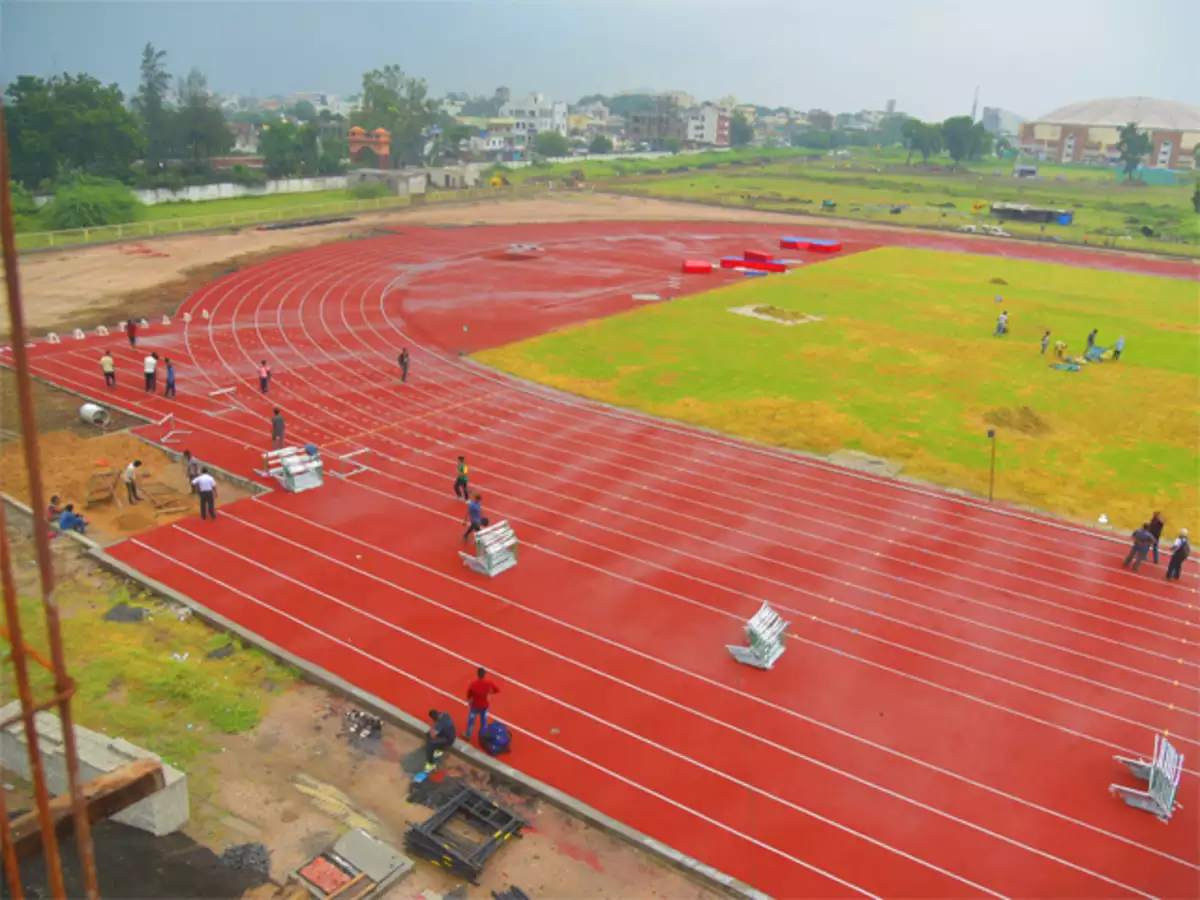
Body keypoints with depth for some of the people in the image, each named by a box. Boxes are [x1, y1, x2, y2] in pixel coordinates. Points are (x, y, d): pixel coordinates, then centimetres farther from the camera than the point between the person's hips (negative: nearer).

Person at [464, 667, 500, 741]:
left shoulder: (473, 684, -28)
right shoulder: (488, 683, -23)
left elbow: (468, 696, -14)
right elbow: (497, 690, -9)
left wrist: (469, 703, 6)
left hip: (475, 706, -2)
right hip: (484, 705, 2)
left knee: (471, 720, 21)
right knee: (483, 721, 24)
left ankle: (468, 735, 38)